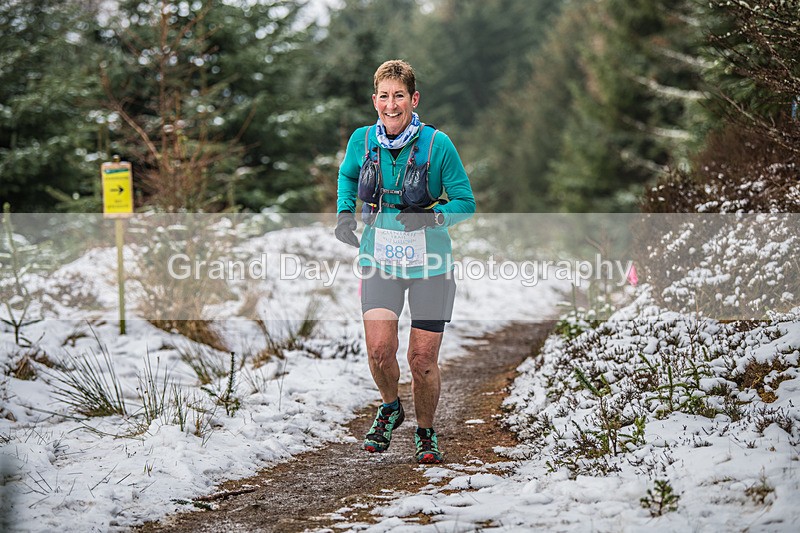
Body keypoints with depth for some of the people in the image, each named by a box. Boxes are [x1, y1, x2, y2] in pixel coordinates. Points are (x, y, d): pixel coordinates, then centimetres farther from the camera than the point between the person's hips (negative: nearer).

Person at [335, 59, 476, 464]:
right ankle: (389, 407, 18)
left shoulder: (437, 145, -11)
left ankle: (425, 432, 27)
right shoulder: (362, 140, -2)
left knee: (423, 360, -1)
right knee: (380, 348, -15)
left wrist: (432, 216, -23)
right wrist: (344, 213, 5)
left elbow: (465, 203, -5)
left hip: (429, 264, -2)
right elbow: (347, 175, 21)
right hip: (379, 261, 2)